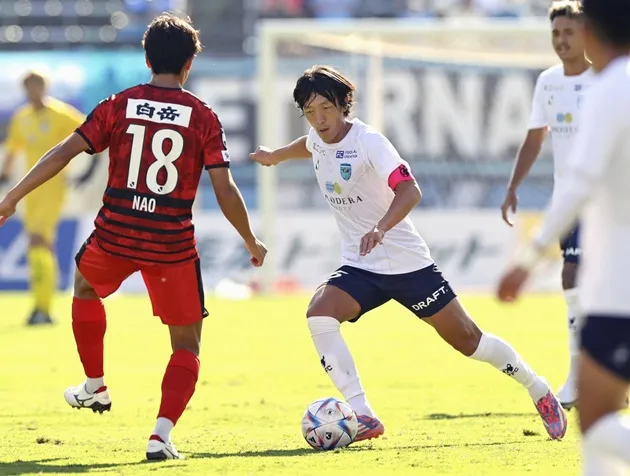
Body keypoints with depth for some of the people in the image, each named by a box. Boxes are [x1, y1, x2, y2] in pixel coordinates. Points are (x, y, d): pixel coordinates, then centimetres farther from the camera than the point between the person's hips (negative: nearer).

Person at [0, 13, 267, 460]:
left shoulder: (119, 105, 1)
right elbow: (225, 190, -6)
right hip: (173, 246, -1)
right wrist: (251, 242, 8)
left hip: (115, 237, 2)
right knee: (187, 345, 12)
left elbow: (64, 152, -5)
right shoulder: (203, 117, -2)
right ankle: (162, 433, -6)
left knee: (85, 287, 36)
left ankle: (95, 386, 40)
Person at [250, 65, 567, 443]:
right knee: (319, 315, -22)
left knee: (465, 338, 1)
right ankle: (364, 417, -22)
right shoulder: (318, 140, 1)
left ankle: (540, 392, 24)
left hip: (407, 263, -6)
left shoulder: (368, 141, -20)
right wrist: (276, 156, 44)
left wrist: (381, 228, -49)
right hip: (359, 268, 6)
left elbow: (410, 190, -34)